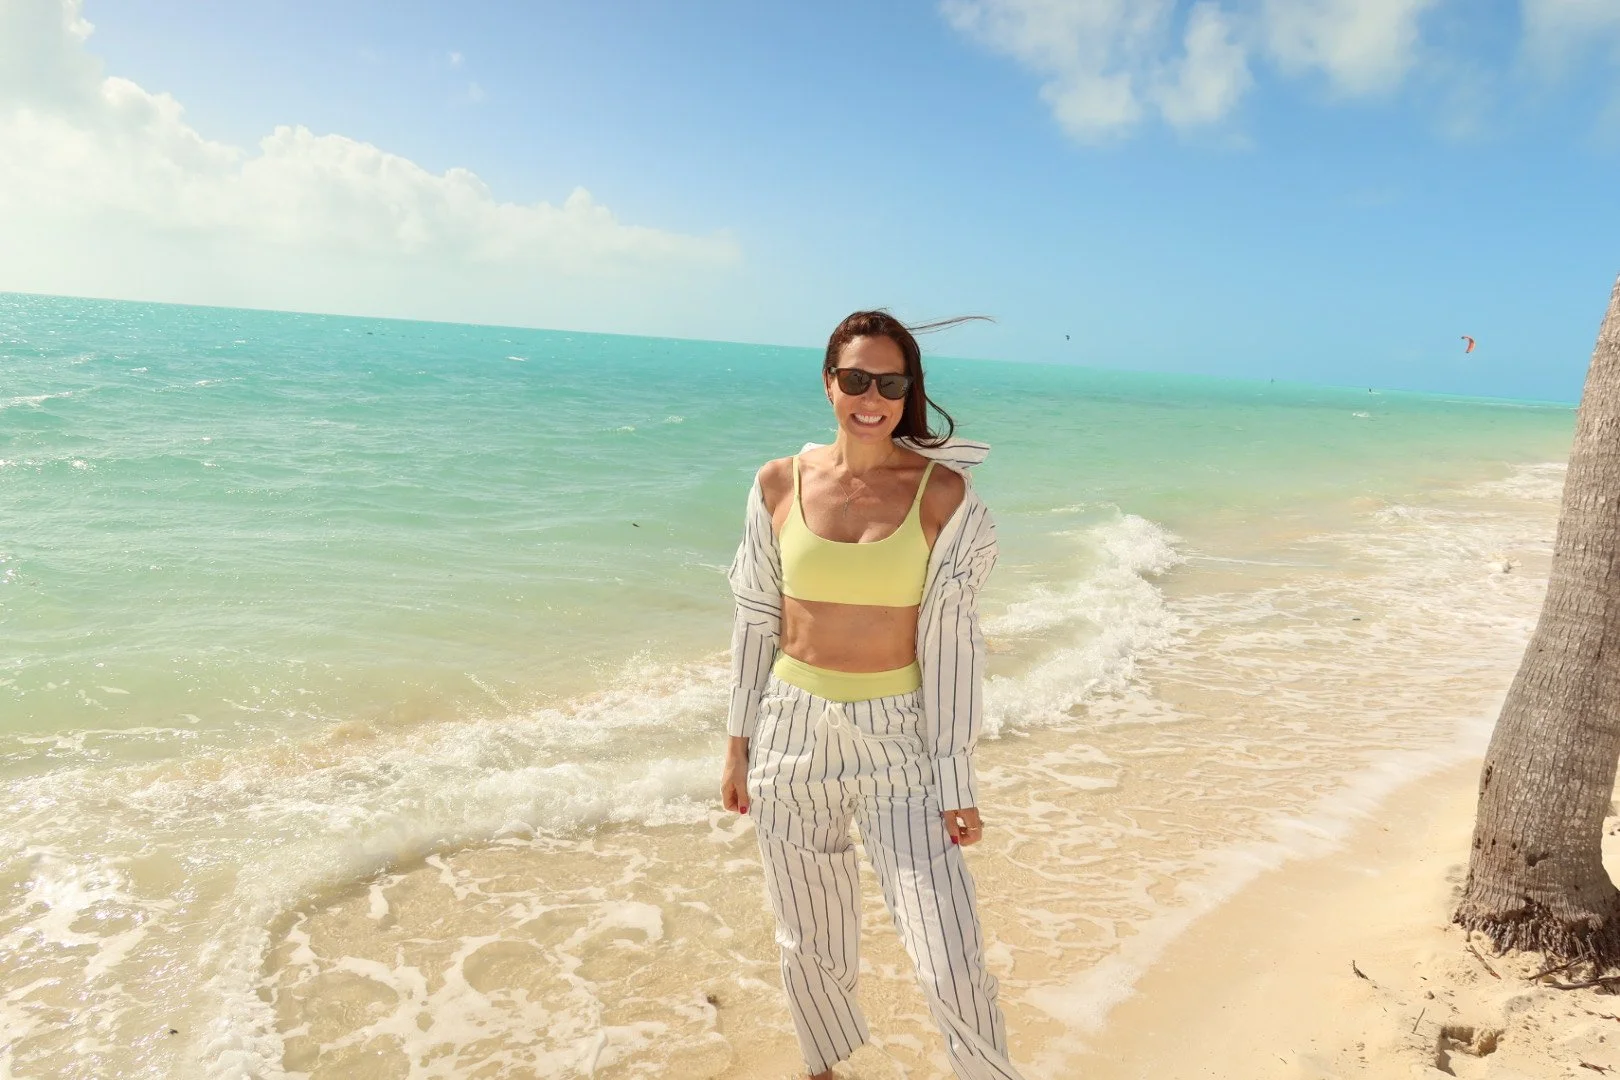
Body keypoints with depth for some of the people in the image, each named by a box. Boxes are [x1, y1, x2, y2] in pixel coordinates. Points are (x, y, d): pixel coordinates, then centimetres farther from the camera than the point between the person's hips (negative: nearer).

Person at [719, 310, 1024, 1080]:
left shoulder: (941, 492, -7)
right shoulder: (780, 484, -1)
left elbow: (951, 639, -8)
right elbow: (755, 619, 5)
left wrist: (957, 783, -8)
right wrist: (738, 744, 8)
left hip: (899, 739, -2)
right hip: (794, 734, 2)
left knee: (952, 967, -6)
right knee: (810, 944, 18)